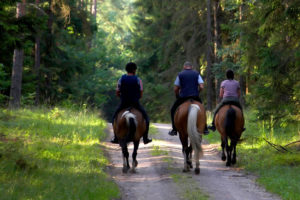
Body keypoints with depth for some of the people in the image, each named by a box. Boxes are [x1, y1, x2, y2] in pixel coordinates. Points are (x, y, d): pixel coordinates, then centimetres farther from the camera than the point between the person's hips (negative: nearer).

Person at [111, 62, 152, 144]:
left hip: (123, 103, 1)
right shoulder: (138, 79, -5)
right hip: (135, 103, -1)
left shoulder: (121, 79, -1)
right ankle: (145, 138, 14)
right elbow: (141, 94, -3)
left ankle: (116, 138, 16)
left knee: (115, 117, 23)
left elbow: (117, 93, 1)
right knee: (145, 117, 18)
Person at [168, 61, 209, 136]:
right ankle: (205, 129, 20)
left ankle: (174, 130, 6)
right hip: (195, 97, 2)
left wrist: (177, 96, 20)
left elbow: (176, 89, 2)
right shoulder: (197, 74, 8)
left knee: (173, 110, 17)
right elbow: (201, 87, -2)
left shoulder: (180, 74, 5)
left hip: (183, 97, -2)